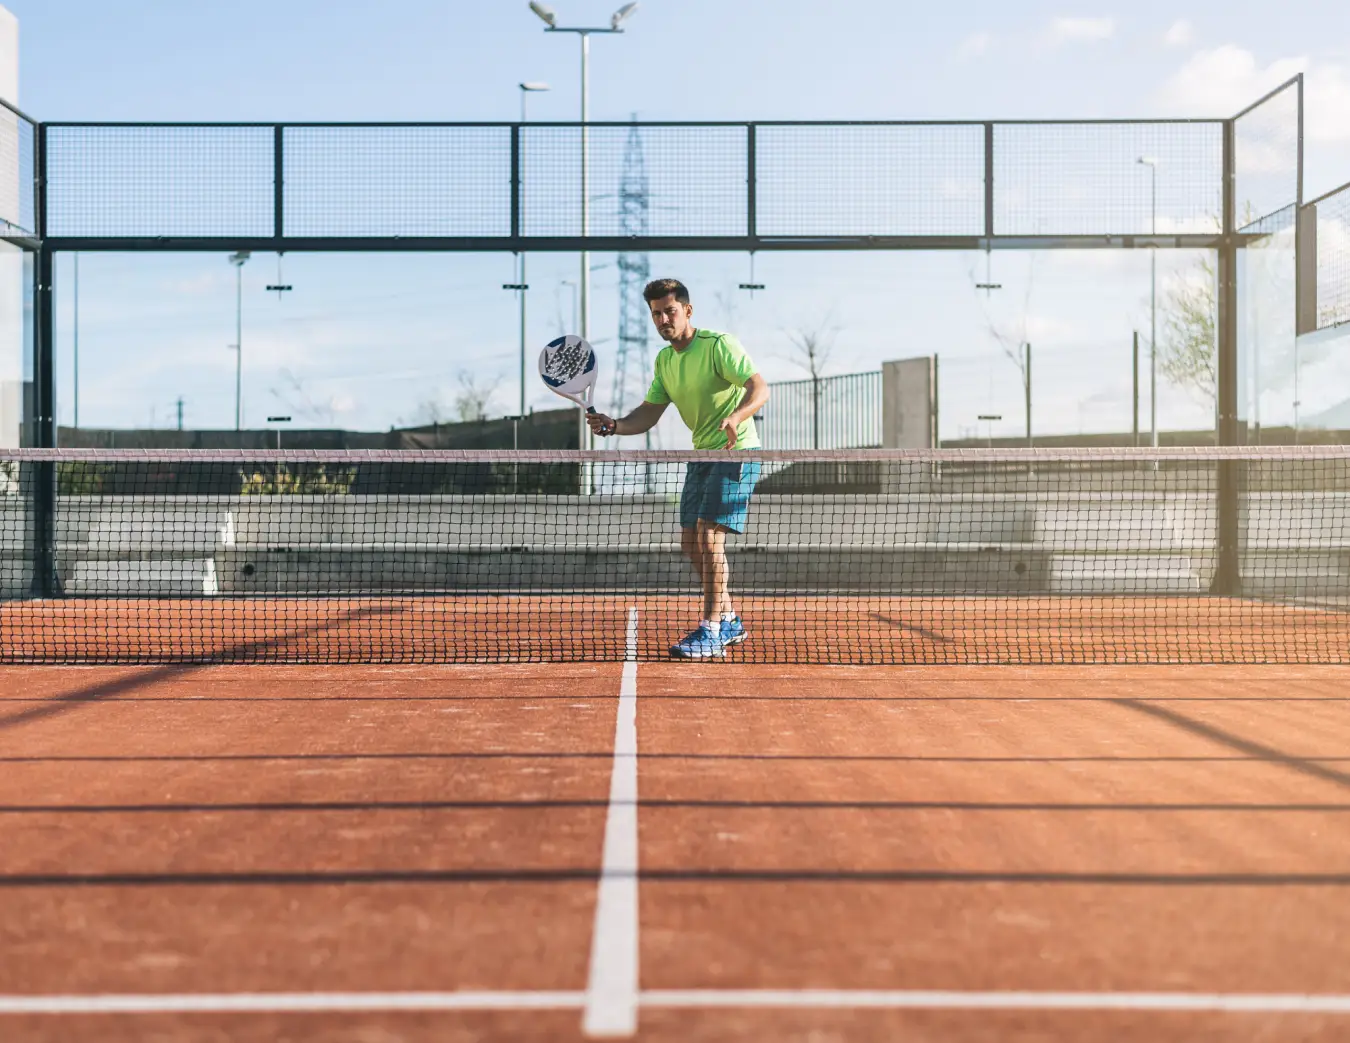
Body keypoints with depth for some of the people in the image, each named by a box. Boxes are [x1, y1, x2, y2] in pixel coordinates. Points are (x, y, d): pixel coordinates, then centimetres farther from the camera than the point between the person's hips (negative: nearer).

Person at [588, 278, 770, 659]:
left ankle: (710, 632, -12)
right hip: (702, 454, 9)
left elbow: (760, 388, -25)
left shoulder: (718, 345, -16)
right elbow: (649, 413, 8)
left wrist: (734, 417, -45)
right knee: (690, 542, 10)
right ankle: (730, 621, 24)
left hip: (736, 450, -9)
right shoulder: (664, 360, 9)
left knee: (709, 536, -17)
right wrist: (613, 425, -11)